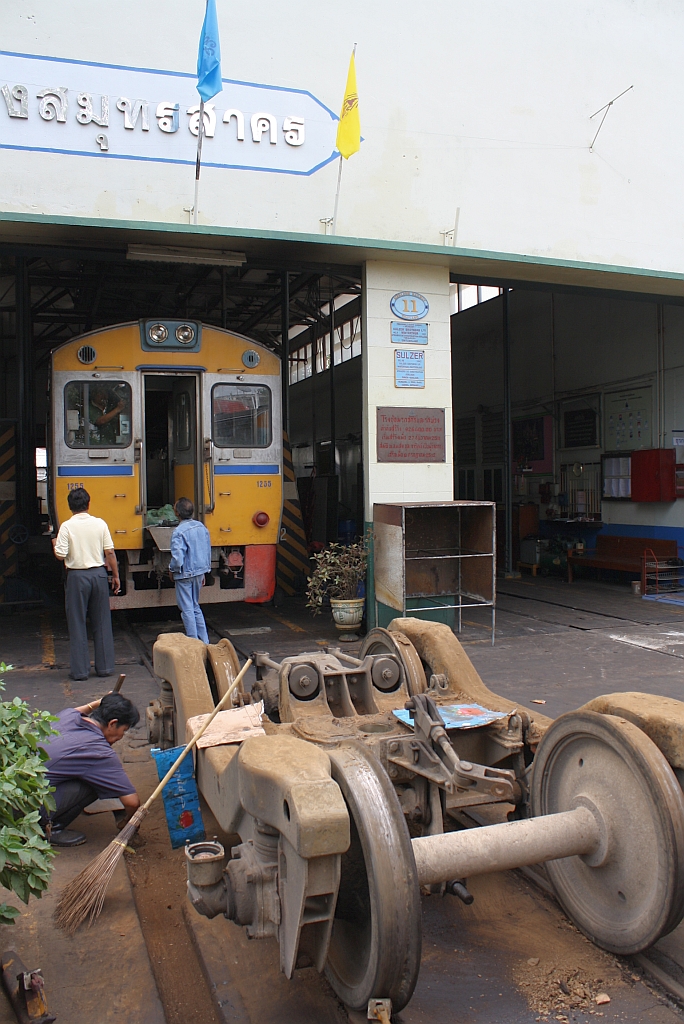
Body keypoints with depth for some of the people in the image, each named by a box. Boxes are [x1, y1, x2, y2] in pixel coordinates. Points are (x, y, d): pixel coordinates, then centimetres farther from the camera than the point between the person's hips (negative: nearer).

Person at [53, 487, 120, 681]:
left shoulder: (67, 527, -9)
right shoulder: (100, 524, -2)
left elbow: (60, 555, -10)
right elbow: (109, 552, -1)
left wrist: (55, 544, 12)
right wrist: (115, 575, 9)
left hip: (77, 576, -2)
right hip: (98, 574, 2)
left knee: (77, 623, 6)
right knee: (102, 622, 10)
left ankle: (80, 670, 8)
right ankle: (105, 666, 15)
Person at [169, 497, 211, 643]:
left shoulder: (179, 532, -20)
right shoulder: (202, 527, 1)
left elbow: (177, 558, -25)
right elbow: (208, 551, 9)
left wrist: (172, 570, -5)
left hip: (185, 575, -7)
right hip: (199, 572, 7)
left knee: (187, 609, 4)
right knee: (195, 606, 20)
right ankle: (204, 641, 21)